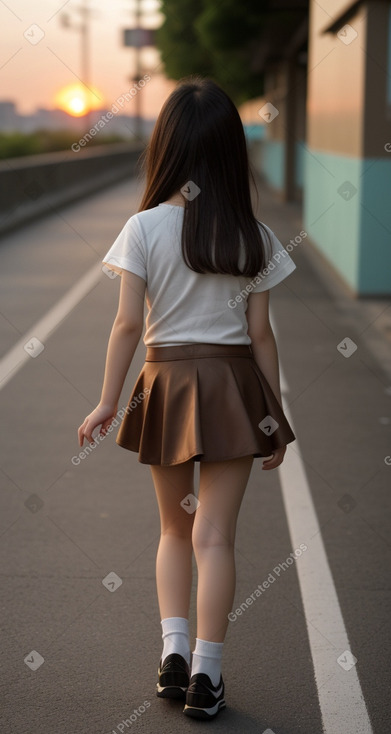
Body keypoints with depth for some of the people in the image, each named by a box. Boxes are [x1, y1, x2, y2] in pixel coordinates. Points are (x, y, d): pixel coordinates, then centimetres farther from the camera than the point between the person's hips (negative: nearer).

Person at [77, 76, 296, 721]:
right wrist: (274, 414, 7)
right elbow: (260, 334, -1)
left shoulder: (144, 228, -7)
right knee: (214, 534, 1)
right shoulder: (254, 237, -3)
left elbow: (128, 324, -9)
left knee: (176, 528, 18)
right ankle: (206, 677, 2)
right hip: (233, 385, 0)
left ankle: (173, 651, 10)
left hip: (166, 383, 0)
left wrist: (107, 402, -2)